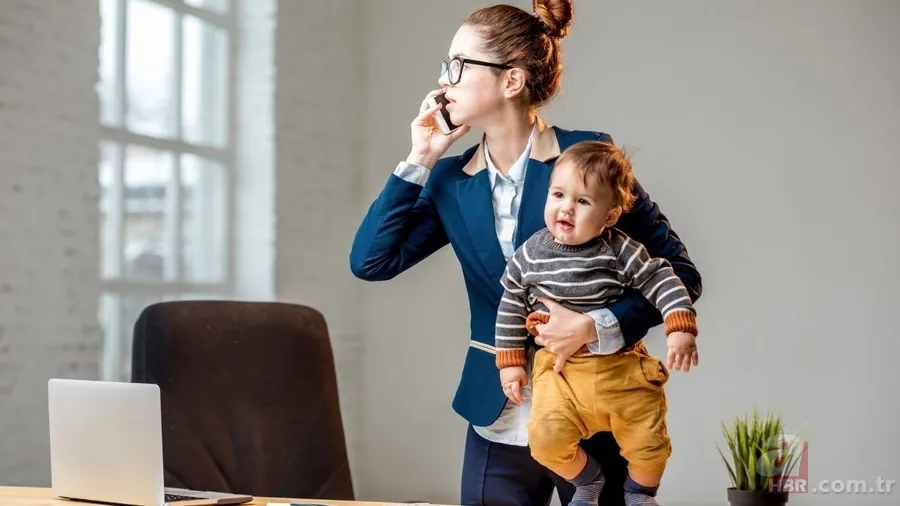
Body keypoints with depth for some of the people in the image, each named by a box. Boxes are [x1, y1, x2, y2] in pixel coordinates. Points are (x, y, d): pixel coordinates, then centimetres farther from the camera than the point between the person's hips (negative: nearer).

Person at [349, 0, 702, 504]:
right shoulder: (453, 180, 4)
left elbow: (680, 273, -8)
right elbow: (371, 261, -2)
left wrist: (593, 328, -21)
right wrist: (419, 161, -3)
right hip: (498, 427, 4)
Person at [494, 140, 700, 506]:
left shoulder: (620, 252, -12)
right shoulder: (530, 256, -6)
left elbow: (662, 281, -7)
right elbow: (511, 308, 5)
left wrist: (681, 329, -20)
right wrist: (511, 363, 6)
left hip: (620, 366, 0)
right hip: (558, 368, 1)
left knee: (648, 442, 4)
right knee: (546, 438, -18)